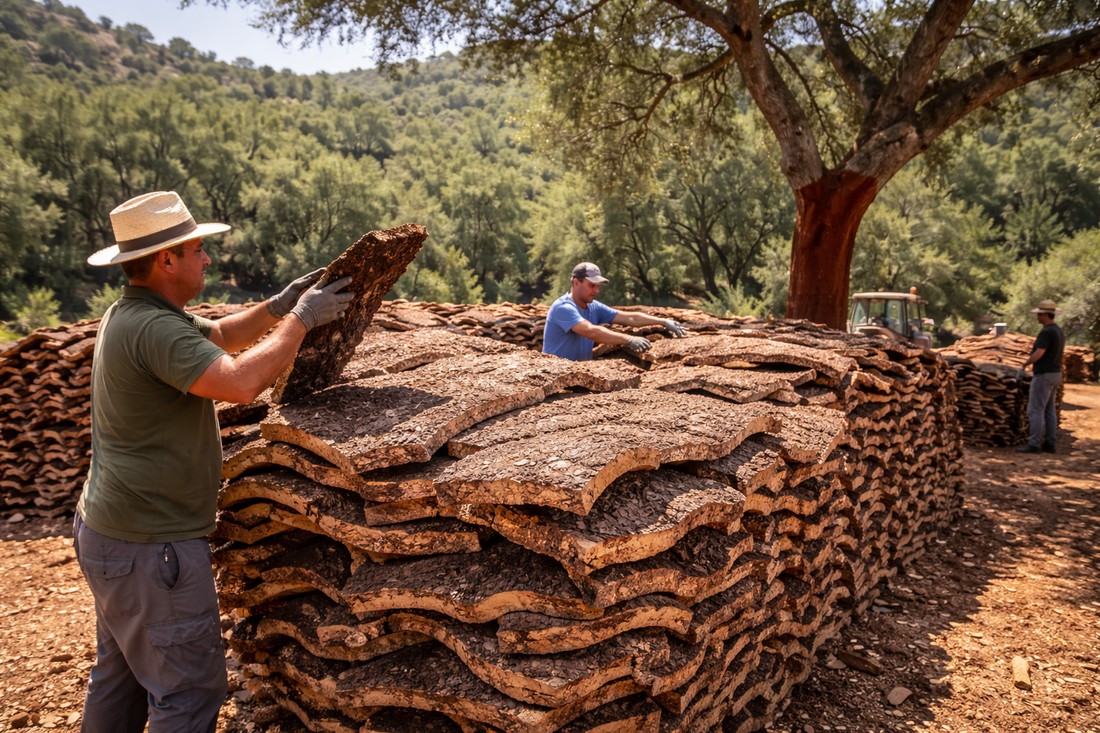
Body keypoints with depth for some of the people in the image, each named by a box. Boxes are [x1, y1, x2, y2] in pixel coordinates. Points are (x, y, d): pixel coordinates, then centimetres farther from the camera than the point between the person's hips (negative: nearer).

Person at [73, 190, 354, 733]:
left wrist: (279, 304, 5)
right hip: (151, 549, -10)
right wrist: (300, 320, -23)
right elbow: (241, 382, -36)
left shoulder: (128, 313, 8)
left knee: (120, 675, 25)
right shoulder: (153, 328, -25)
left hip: (107, 534, 11)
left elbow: (218, 335, 19)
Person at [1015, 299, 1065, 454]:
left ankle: (1034, 444, -8)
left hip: (1043, 375, -10)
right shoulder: (1059, 331, 14)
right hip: (1055, 374, 10)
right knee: (1049, 410, 11)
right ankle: (1050, 443, 13)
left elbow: (1038, 354, -27)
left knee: (1035, 410, -7)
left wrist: (1023, 366, -20)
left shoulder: (1046, 332, -17)